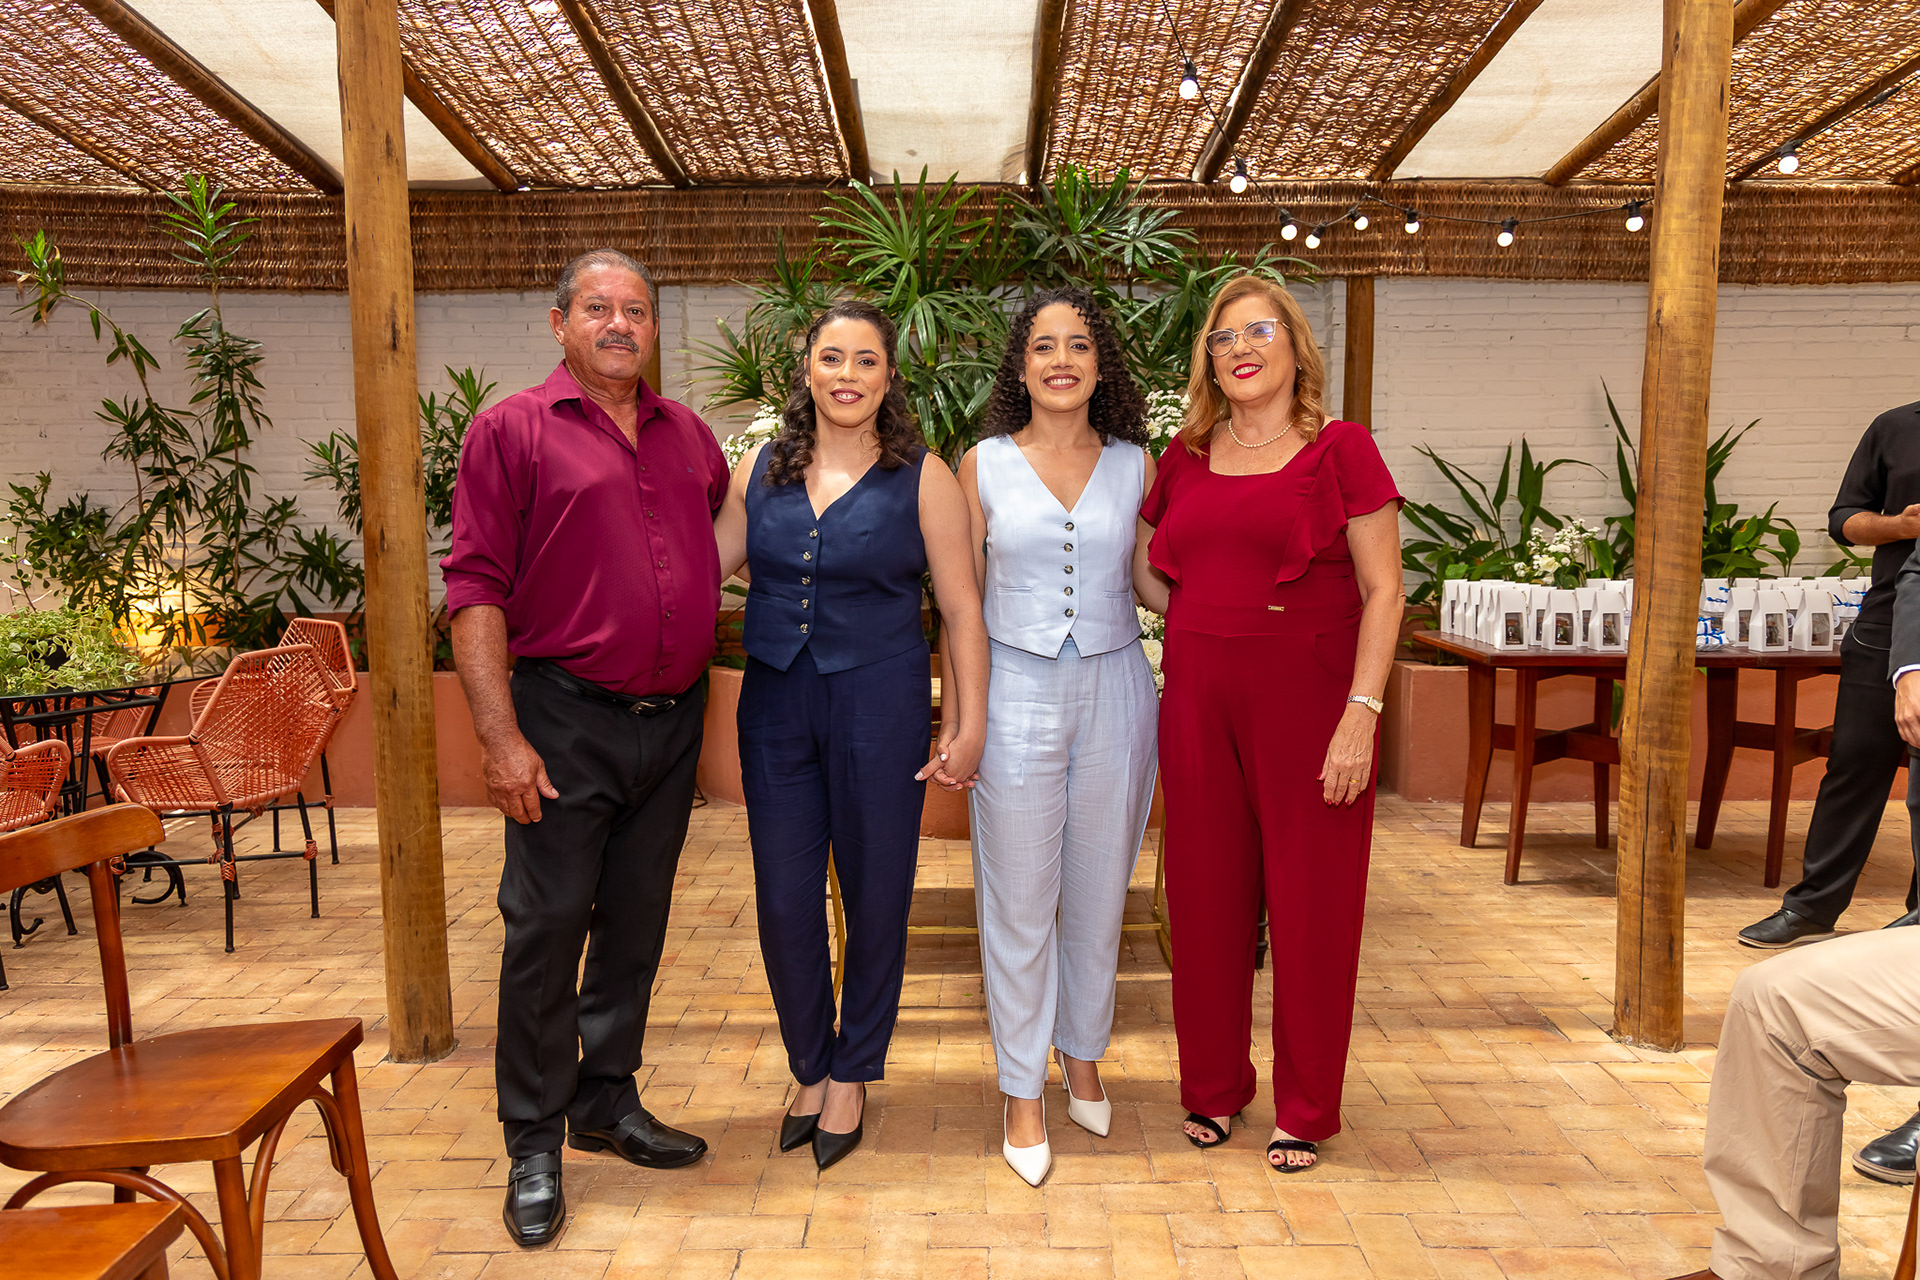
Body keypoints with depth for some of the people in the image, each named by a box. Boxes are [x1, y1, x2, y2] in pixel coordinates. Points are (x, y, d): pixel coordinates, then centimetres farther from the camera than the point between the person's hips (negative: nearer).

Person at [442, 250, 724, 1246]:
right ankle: (534, 1146, 18)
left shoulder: (689, 436, 12)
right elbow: (476, 589, -9)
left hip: (672, 720, 5)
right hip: (567, 721, -5)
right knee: (546, 929, 1)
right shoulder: (513, 430, -3)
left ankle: (607, 1104, 31)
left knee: (635, 925, 14)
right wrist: (501, 736, -16)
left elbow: (727, 546, 25)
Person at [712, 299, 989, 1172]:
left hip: (880, 705, -2)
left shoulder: (922, 477, -3)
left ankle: (852, 1074, 31)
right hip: (774, 704, 3)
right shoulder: (760, 469, 6)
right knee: (784, 900, 7)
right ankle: (810, 1066, 32)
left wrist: (969, 725, -6)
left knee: (874, 894, 8)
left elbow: (961, 608, -2)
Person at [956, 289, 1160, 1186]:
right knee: (1018, 899, 5)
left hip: (1114, 690, 2)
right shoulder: (982, 466, 1)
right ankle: (1022, 1089, 21)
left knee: (1098, 889, 14)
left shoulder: (1136, 466, 5)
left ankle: (1083, 1054, 36)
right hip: (1017, 692, -2)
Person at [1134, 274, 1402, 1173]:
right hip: (1201, 701, 4)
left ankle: (1306, 1109, 23)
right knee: (1205, 897, 10)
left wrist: (1361, 713, -14)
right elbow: (1145, 571, 21)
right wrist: (1209, 623, 5)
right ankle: (1213, 1086, 29)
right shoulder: (1183, 460, 9)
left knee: (1312, 905, 5)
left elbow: (1383, 592, -7)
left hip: (1307, 698, -4)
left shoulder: (1339, 450, -2)